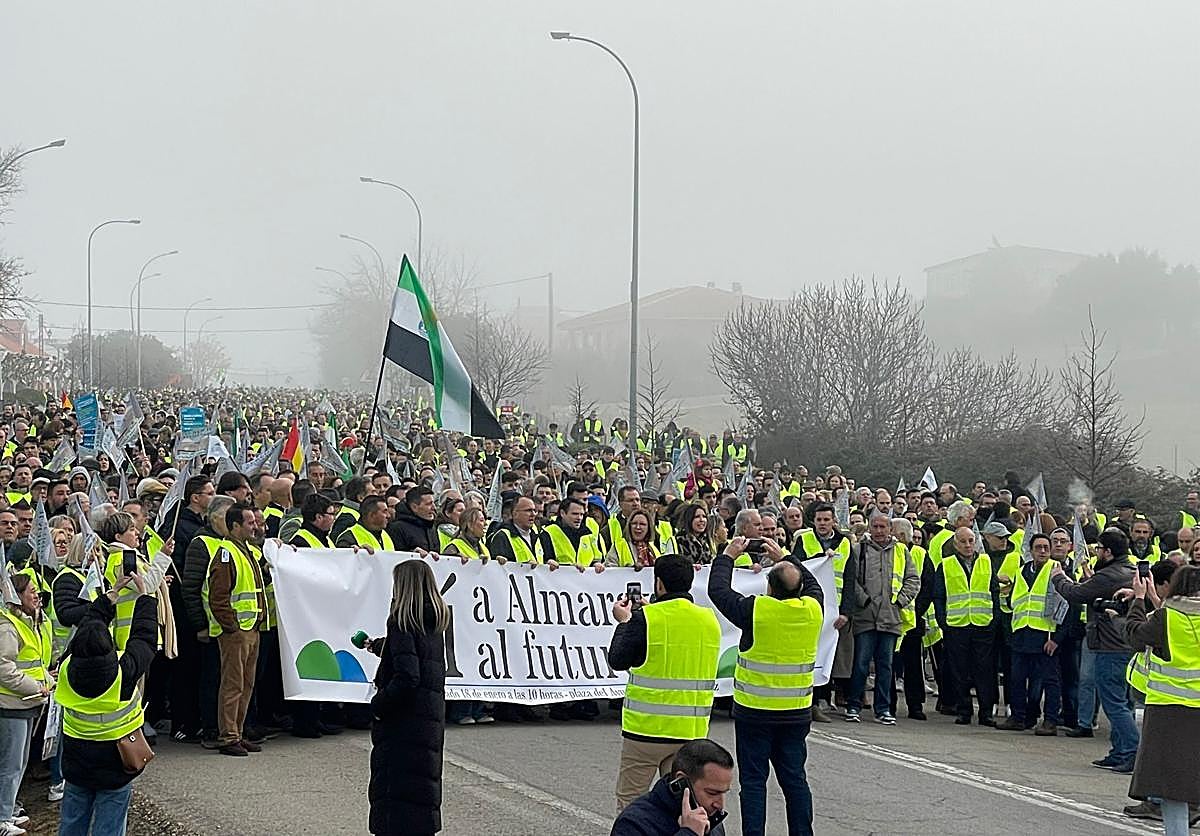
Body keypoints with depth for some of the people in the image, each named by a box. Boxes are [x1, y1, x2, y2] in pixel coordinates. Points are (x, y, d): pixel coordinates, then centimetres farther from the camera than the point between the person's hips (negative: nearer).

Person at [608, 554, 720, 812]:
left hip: (648, 728, -5)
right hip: (692, 732, 5)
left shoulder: (646, 618, -12)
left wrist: (624, 622, 10)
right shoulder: (709, 620, 5)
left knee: (629, 801, 7)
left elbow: (617, 660, -6)